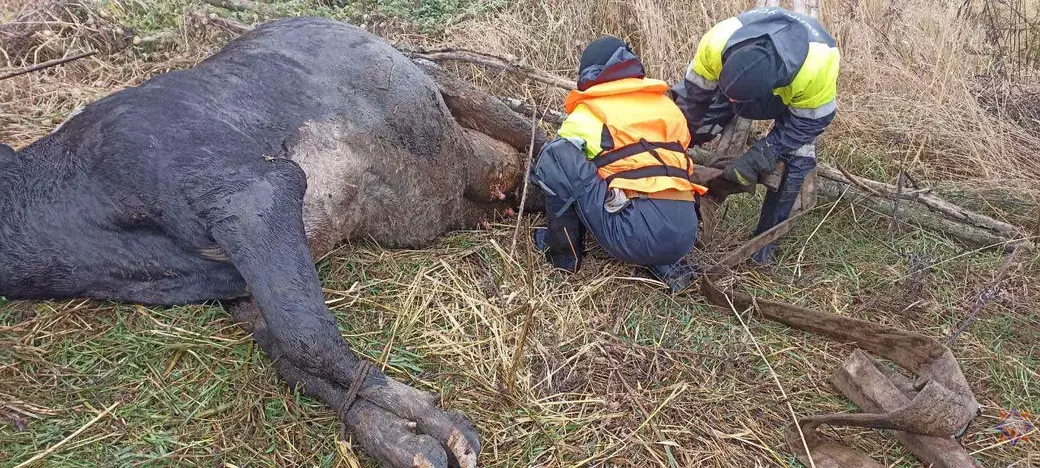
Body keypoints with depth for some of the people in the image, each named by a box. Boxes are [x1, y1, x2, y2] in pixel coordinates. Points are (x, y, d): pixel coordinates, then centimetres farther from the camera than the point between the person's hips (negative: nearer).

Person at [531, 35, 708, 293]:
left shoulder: (590, 112, 6)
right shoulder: (666, 105, 21)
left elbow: (559, 157, 9)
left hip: (638, 235, -6)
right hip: (685, 235, 6)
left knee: (556, 156, -2)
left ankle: (564, 251, 10)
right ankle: (668, 266, 16)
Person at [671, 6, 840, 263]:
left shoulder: (815, 68, -46)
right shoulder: (717, 43, -41)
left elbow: (809, 122, -29)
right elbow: (695, 94, -22)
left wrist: (758, 157, -34)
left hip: (801, 95, -2)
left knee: (796, 160, -16)